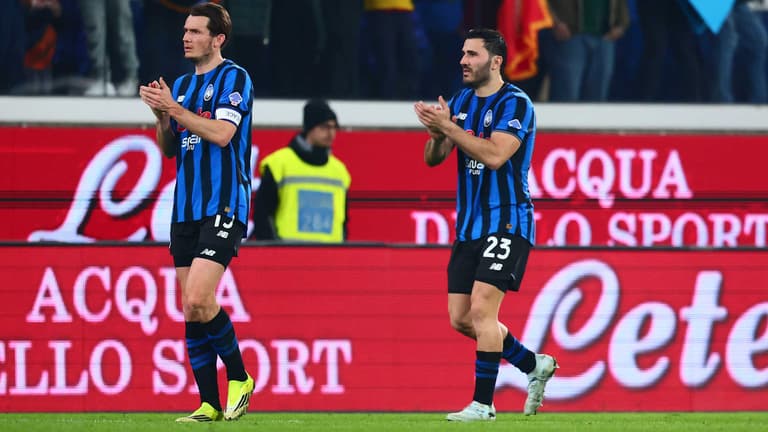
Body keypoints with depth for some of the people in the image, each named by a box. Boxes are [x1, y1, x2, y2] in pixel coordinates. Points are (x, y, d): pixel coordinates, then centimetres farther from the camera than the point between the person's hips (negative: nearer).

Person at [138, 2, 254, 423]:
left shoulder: (234, 78, -5)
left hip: (223, 207, -8)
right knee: (191, 310, 2)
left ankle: (240, 379, 0)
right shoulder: (182, 84, 18)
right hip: (186, 210, 8)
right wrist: (162, 114, 2)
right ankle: (210, 404, 6)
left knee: (198, 301, -19)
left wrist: (173, 108, -15)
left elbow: (221, 133, -17)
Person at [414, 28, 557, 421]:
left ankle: (483, 404, -10)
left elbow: (495, 155, -25)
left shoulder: (515, 104, -11)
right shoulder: (461, 101, 11)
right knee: (460, 319, 7)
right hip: (469, 226, 8)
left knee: (481, 309, -16)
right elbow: (433, 158, 10)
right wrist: (437, 134, -12)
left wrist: (449, 127, -25)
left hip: (506, 223, -8)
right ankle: (535, 365, 24)